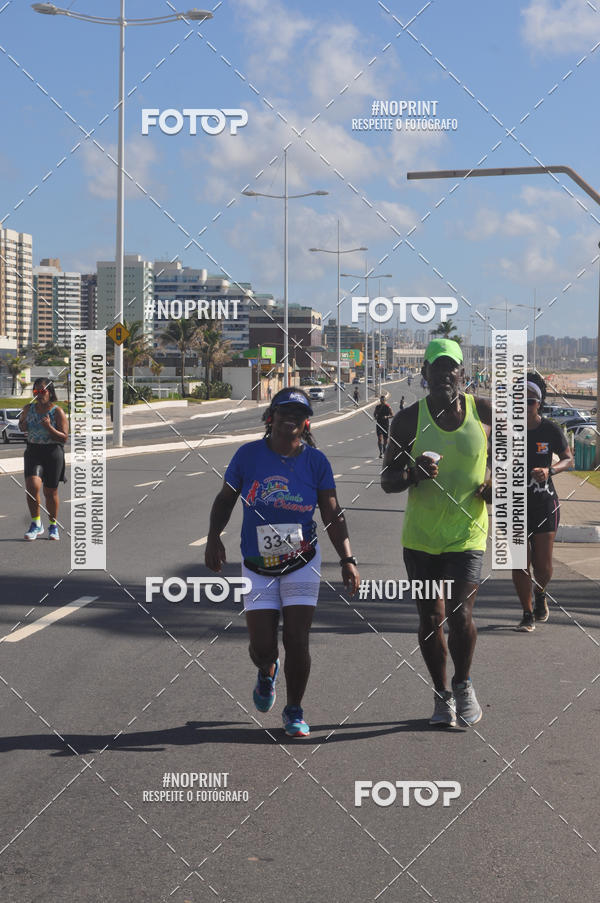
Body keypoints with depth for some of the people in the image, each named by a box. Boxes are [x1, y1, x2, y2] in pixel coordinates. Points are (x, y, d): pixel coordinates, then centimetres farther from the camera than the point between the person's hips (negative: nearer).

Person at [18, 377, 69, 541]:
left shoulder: (57, 411, -6)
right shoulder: (28, 409, 6)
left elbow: (64, 437, -8)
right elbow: (21, 426, 24)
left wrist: (49, 427, -23)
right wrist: (22, 425, -1)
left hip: (53, 452, -2)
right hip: (33, 451, 2)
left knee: (50, 491, 6)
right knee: (32, 485, -18)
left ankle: (53, 525, 26)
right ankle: (36, 523, -3)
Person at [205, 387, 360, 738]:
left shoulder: (316, 460, -5)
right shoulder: (248, 455, -5)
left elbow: (333, 515, -3)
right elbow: (225, 499, 6)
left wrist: (348, 559, -12)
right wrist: (214, 536, -10)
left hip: (302, 564, 0)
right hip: (258, 567, 0)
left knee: (297, 643, -5)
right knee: (262, 648, -3)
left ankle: (295, 711, 18)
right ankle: (267, 671, 36)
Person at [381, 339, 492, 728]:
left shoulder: (485, 412, -1)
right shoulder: (408, 419, -4)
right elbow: (387, 481, -3)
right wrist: (414, 474, -24)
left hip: (468, 534, -1)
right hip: (421, 536, 1)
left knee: (460, 614, -14)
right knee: (431, 618, 5)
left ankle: (463, 685, 13)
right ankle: (442, 695, 25)